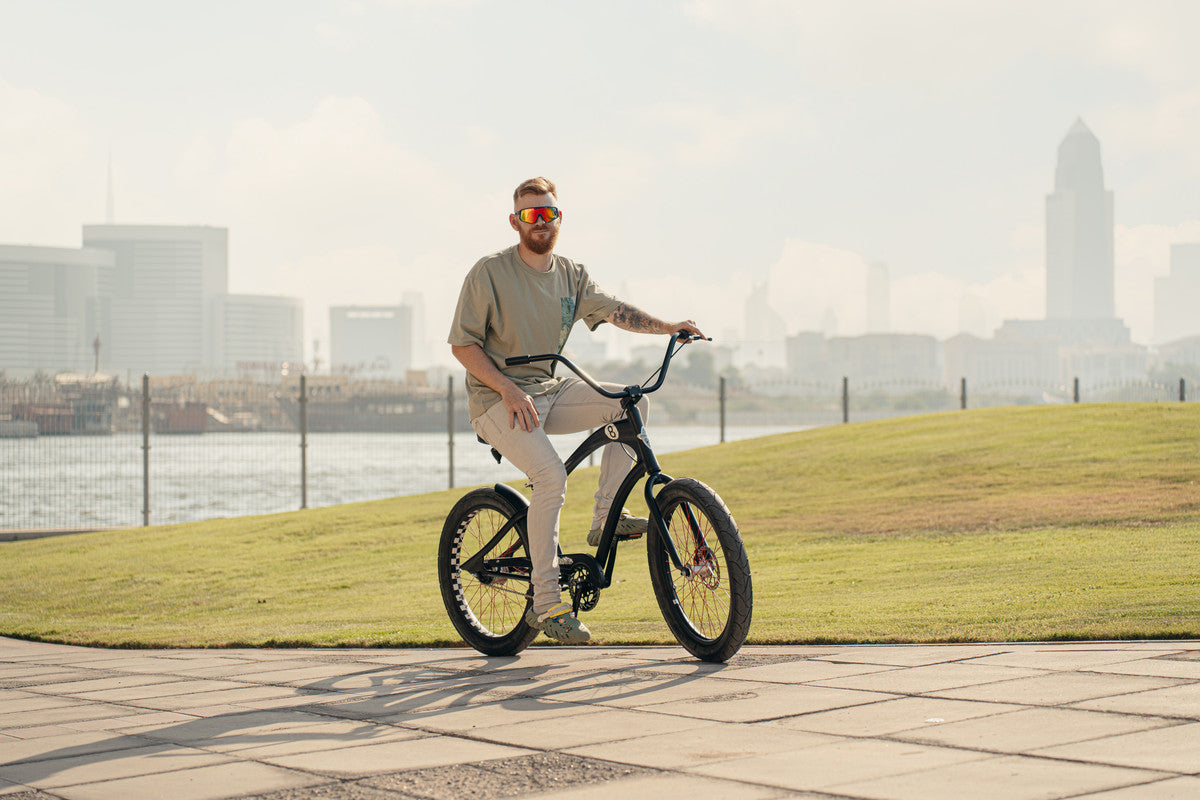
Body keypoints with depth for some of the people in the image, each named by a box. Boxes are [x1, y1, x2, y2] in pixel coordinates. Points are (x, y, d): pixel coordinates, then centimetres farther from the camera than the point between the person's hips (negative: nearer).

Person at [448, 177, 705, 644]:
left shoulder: (571, 275, 9)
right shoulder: (490, 273, -8)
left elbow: (613, 310, -3)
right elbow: (463, 345, -9)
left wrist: (669, 327, -19)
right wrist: (508, 390, -20)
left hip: (549, 391, 6)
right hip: (497, 400, -6)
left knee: (630, 402, -13)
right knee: (551, 476, -27)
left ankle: (606, 515, -7)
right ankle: (546, 603, -20)